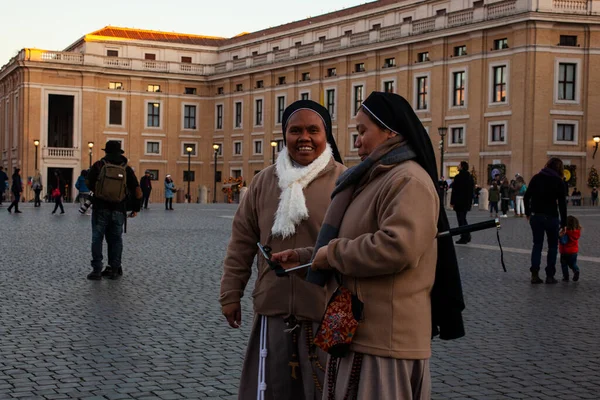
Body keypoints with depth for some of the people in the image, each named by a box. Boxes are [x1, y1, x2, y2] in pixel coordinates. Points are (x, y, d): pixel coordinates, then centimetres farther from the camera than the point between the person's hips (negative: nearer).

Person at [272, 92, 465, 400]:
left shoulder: (408, 180, -16)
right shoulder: (375, 179, 18)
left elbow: (396, 248, -29)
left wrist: (332, 253, -16)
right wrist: (305, 257, 16)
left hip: (385, 337, -10)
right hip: (360, 330, 10)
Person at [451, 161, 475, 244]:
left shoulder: (458, 177, -15)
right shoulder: (470, 177, 10)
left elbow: (454, 191, -16)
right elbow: (472, 189, 15)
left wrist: (452, 202, -11)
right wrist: (470, 201, 20)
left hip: (459, 202, -8)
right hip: (467, 202, 8)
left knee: (461, 219, -3)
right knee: (463, 218, 19)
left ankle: (464, 238, -3)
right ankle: (467, 237, 21)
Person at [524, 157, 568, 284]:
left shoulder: (536, 178, 5)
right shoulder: (558, 181, -4)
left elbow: (526, 197, 3)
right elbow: (562, 204, -6)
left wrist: (528, 213, 14)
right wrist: (563, 223, -2)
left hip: (536, 216, 3)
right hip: (551, 217, -3)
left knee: (537, 244, 11)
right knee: (553, 246, 10)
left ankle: (535, 275, 2)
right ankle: (550, 276, 8)